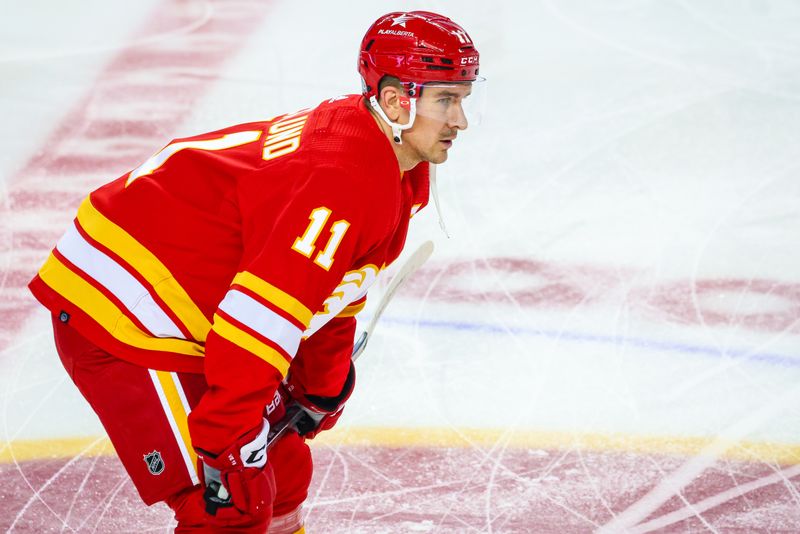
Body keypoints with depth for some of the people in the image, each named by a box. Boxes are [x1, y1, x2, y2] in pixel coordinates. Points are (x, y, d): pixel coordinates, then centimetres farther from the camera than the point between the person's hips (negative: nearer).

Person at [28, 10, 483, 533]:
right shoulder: (344, 180, -27)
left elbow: (326, 281, 22)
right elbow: (259, 316, -31)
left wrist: (323, 388, 27)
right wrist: (226, 443, -27)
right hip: (128, 318, -11)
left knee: (282, 468, 19)